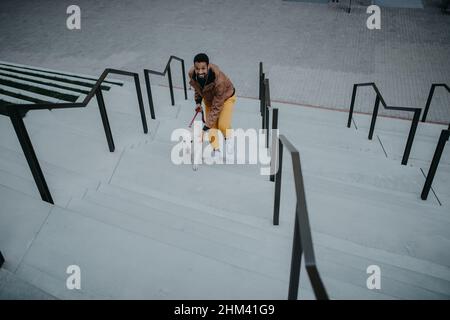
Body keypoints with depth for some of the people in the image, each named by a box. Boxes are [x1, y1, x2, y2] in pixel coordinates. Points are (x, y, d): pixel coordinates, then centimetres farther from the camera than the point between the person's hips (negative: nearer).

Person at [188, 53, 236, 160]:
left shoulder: (219, 79, -42)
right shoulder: (192, 74, -25)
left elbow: (217, 105, -36)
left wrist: (208, 124, -35)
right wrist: (198, 101, -1)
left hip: (226, 97, -4)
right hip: (208, 98, 5)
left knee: (223, 125, -18)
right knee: (212, 126, -7)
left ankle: (229, 138, 16)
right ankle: (216, 150, 8)